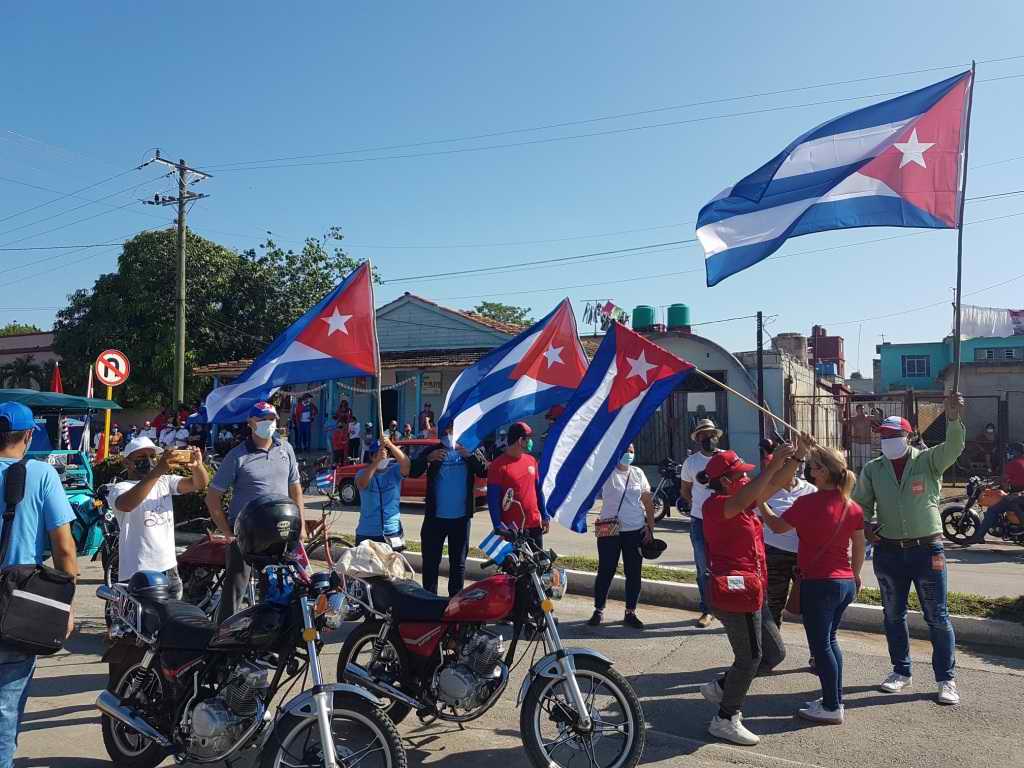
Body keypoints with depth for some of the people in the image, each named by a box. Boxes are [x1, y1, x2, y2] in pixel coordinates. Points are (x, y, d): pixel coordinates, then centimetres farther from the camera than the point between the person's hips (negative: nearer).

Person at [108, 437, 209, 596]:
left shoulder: (165, 482, 12)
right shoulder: (120, 488, -6)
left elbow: (200, 484, 1)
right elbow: (126, 505, -29)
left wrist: (197, 465, -22)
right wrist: (157, 472, -38)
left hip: (168, 567, 6)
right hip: (137, 572, -6)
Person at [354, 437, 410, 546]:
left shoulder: (394, 471, -1)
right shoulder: (363, 472, -3)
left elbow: (406, 464, -23)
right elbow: (362, 484, -26)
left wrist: (390, 445, -38)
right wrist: (377, 460, -39)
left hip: (392, 532, 0)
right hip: (367, 534, 0)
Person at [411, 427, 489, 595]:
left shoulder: (470, 450, 4)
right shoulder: (432, 451, 3)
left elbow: (485, 471, -10)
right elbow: (412, 472, -7)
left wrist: (470, 455, -24)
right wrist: (428, 459, -23)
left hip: (461, 518, 0)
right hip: (435, 517, 0)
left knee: (458, 562, 10)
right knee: (430, 561, 4)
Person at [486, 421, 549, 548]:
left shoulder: (531, 461, 9)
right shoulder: (498, 465, -10)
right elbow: (493, 500, -12)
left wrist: (544, 516, 14)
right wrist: (499, 527, -17)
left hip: (535, 525, 6)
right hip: (512, 529, -6)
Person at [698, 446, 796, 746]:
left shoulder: (743, 504, 13)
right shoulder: (715, 504, -14)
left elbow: (774, 484, 13)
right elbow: (742, 501, -34)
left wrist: (793, 459, -2)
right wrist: (772, 465, -35)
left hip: (751, 592, 10)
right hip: (735, 592, -10)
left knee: (774, 653, 16)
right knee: (750, 657, 0)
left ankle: (720, 688, 27)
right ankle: (725, 720, 15)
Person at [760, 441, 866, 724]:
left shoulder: (809, 503, -18)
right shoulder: (852, 507, 2)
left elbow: (777, 526, -6)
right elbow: (859, 546, 11)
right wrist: (855, 575, 26)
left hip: (818, 584, -7)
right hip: (846, 583, 7)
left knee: (820, 645, 4)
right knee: (829, 640, 20)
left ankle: (832, 708, 11)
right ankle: (834, 699, 28)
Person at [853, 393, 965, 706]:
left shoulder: (928, 460, -4)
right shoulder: (872, 469, 3)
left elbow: (953, 448, -25)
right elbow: (860, 503, 14)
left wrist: (953, 417, -41)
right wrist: (868, 529, -2)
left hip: (927, 549, -3)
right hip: (888, 552, 3)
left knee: (937, 617, 4)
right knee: (893, 615, 13)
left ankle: (946, 679, 16)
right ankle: (901, 672, 28)